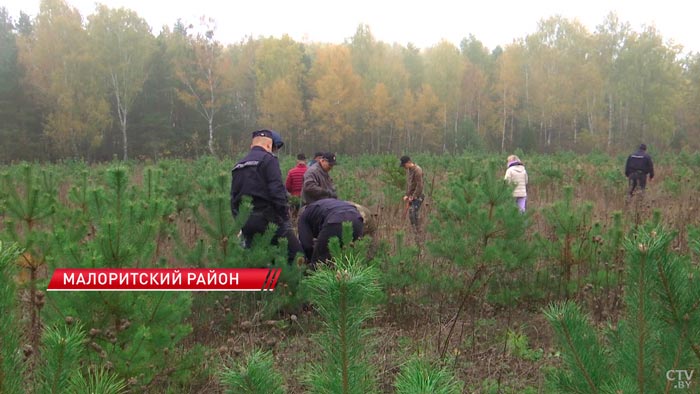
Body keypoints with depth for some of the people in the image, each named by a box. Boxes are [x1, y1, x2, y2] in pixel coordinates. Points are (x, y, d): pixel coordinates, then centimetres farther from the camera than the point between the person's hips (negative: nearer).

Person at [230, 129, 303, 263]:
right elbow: (277, 190, -14)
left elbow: (234, 198, 19)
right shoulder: (268, 159, -5)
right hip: (266, 219, -8)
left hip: (245, 223, 8)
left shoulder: (238, 166, 18)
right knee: (296, 256, -4)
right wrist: (285, 215, -9)